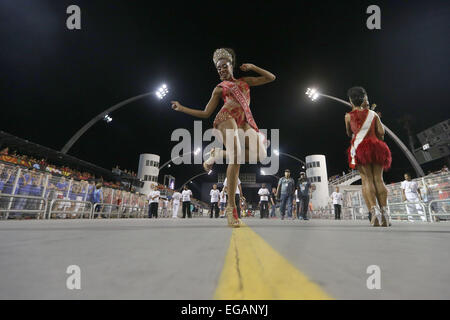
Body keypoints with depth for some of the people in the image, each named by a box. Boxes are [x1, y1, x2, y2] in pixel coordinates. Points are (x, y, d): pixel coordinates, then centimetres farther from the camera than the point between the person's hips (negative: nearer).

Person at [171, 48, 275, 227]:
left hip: (245, 122, 4)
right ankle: (231, 206, -21)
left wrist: (252, 67, 21)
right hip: (227, 118, -4)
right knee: (236, 157, -26)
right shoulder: (219, 88, 21)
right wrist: (182, 108, 14)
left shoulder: (244, 81, 29)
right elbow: (206, 113, 18)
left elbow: (271, 78, 30)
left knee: (261, 155, -18)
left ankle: (218, 154, -2)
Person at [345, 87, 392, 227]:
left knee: (367, 180, -8)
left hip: (359, 148, -2)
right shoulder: (373, 114, 13)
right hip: (376, 146, 2)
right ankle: (384, 211, -7)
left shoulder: (348, 116, 9)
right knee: (378, 179, 1)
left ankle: (374, 210, -23)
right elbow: (381, 133, 7)